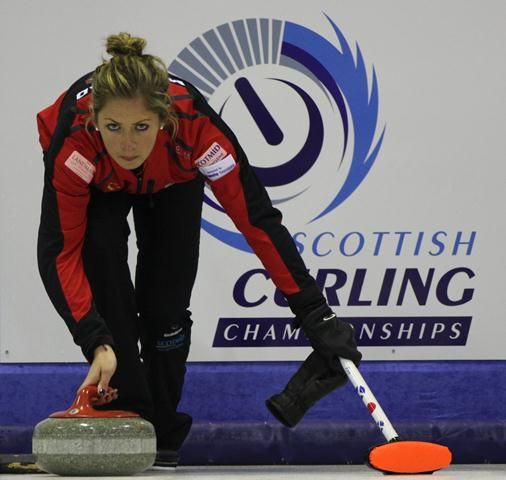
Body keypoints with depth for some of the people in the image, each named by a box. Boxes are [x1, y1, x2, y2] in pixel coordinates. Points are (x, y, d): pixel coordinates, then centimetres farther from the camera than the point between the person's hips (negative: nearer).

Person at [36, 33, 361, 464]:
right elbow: (59, 252, -37)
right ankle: (124, 414, -14)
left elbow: (257, 220, -34)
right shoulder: (74, 139, -43)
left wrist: (314, 314, -34)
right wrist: (98, 343, -47)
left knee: (166, 302, -11)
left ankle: (161, 434, 11)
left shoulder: (194, 124, -42)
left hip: (172, 181, 0)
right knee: (103, 258, -25)